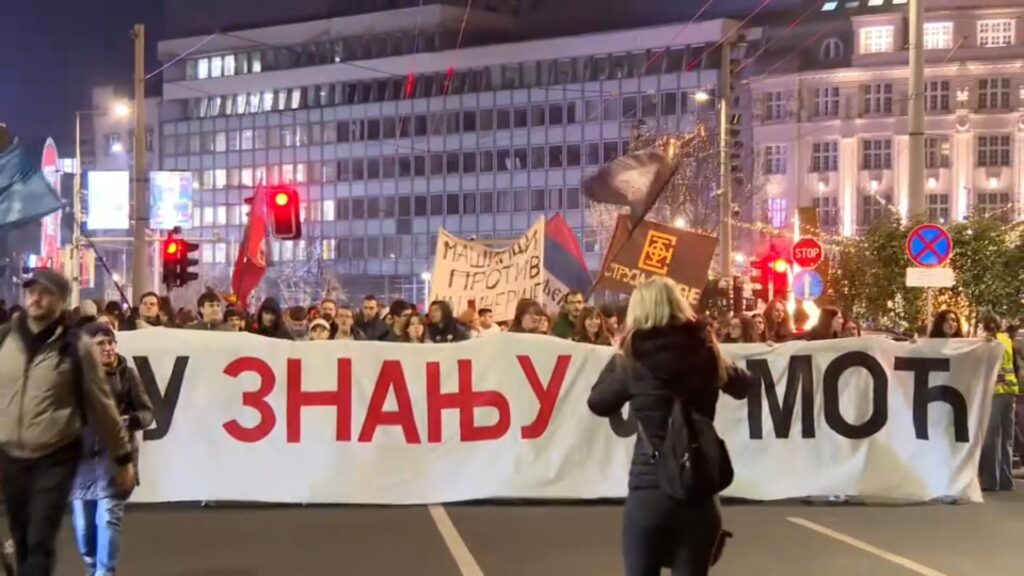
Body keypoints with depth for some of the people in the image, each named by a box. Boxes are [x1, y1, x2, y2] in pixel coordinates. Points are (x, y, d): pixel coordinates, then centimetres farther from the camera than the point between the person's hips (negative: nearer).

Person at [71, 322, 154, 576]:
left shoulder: (127, 375, -2)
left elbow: (146, 412, 4)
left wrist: (131, 420, -17)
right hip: (81, 457, 2)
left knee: (109, 516, -10)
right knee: (82, 522, 11)